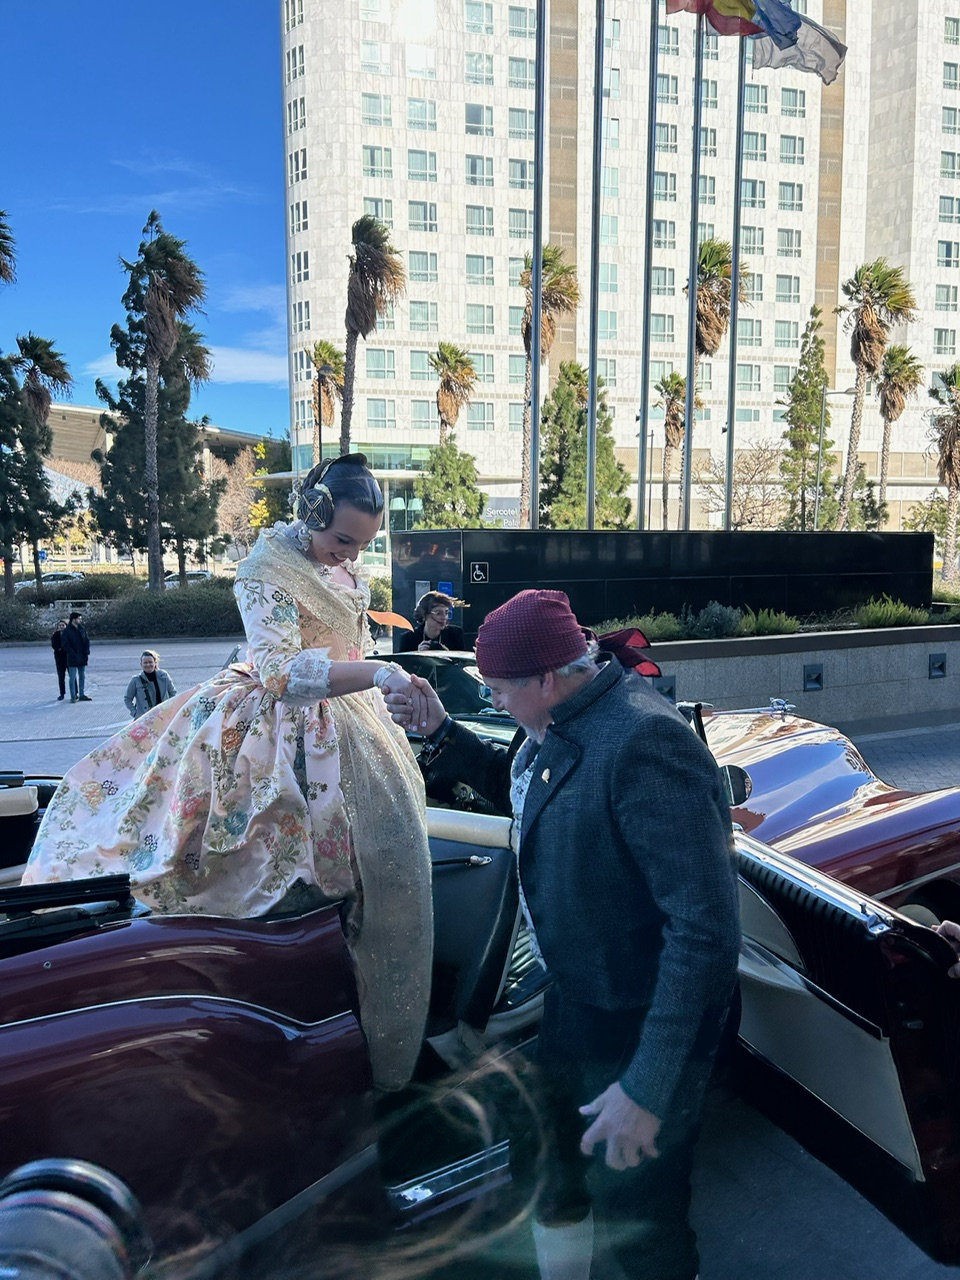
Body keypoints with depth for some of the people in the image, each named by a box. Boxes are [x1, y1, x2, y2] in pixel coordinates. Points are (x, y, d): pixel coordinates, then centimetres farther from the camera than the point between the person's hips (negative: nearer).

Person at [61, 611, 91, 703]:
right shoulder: (66, 631, -9)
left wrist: (87, 653, 0)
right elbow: (65, 645, -11)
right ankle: (73, 697, 4)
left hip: (83, 658, 6)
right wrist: (73, 654, -16)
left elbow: (87, 640, 11)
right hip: (73, 659, -6)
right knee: (73, 678, -1)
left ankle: (81, 695, 20)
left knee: (82, 677, 12)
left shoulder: (82, 629, 7)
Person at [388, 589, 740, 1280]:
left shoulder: (644, 746, -32)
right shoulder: (560, 721, -2)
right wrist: (441, 730, 6)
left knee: (634, 1214, 10)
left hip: (641, 1023, -9)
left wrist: (648, 1087, -30)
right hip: (574, 994, 9)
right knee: (546, 1166, 27)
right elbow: (518, 786, 20)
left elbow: (707, 930, -33)